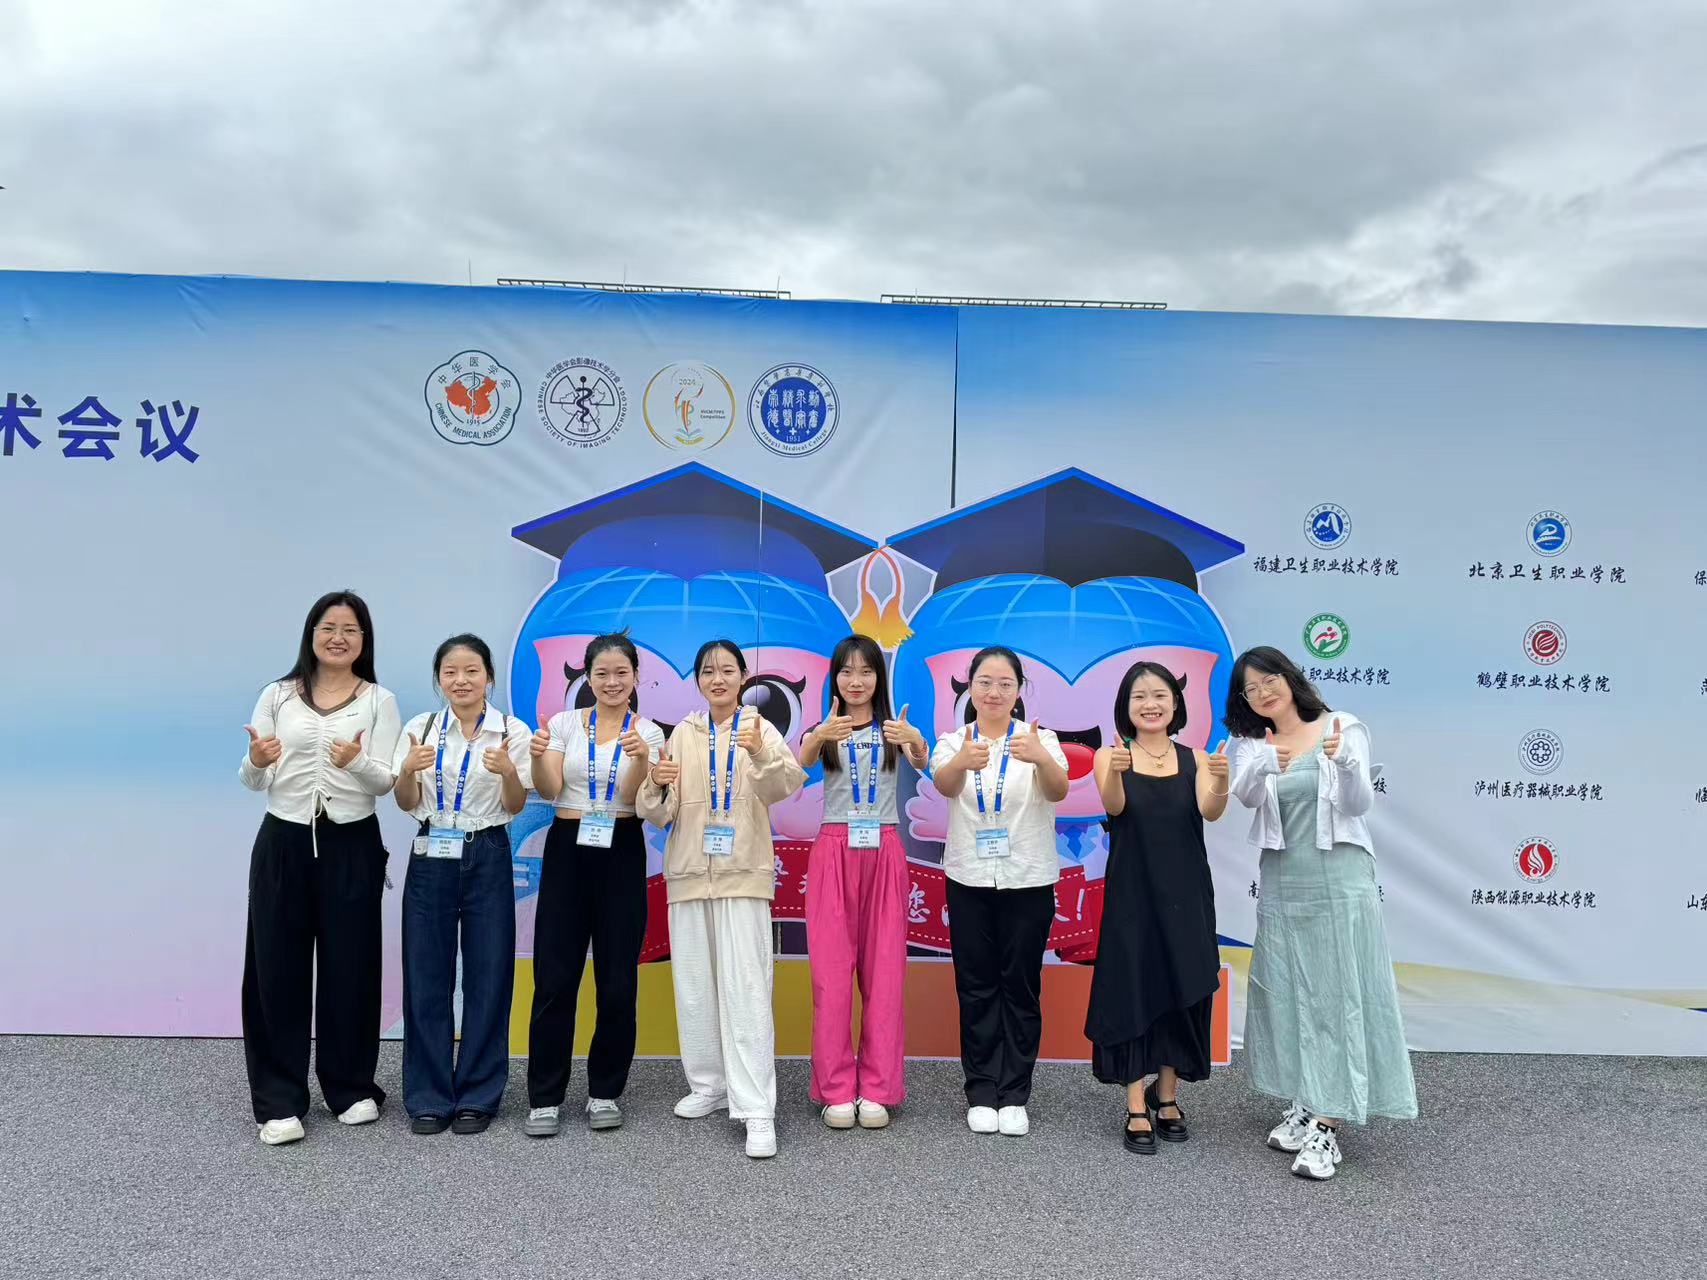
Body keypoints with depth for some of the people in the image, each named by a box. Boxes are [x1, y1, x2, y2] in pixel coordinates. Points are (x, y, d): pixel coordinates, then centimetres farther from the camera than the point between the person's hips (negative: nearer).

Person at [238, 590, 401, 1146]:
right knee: (277, 967, 3)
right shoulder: (277, 695, 5)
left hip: (351, 845, -1)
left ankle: (351, 1087, 23)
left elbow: (385, 782, -5)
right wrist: (256, 761, -19)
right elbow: (252, 783, 4)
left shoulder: (379, 700, 2)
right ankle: (279, 1100, 15)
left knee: (349, 967, 6)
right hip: (284, 842, 1)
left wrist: (356, 761, -26)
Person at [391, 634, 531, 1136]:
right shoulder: (420, 727, 2)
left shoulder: (513, 732, -3)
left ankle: (477, 1096, 17)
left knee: (487, 977, 3)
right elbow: (406, 804, 1)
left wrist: (508, 772, -24)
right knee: (426, 978, 4)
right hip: (431, 858, 1)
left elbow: (516, 807, -4)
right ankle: (429, 1097, 18)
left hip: (487, 859, -1)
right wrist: (408, 769, -19)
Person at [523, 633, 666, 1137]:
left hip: (621, 853, 0)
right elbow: (548, 790, -8)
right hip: (567, 850, 0)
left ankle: (605, 1092, 19)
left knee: (618, 980, 4)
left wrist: (640, 758, -32)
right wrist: (537, 756, -29)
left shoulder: (648, 732, 1)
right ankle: (545, 1097, 12)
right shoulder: (565, 722, 3)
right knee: (555, 979, 0)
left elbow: (636, 797, -12)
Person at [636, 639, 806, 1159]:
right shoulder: (683, 735, 8)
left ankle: (758, 1111, -8)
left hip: (743, 874, -4)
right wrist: (656, 785, -20)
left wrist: (761, 753, -42)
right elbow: (660, 813, 3)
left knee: (745, 990, -10)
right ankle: (709, 1085, 27)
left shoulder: (760, 729, -2)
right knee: (694, 986, 10)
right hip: (689, 873, 4)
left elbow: (788, 785, -21)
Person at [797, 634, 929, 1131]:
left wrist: (916, 741, -41)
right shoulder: (824, 730, 3)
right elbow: (800, 764, -19)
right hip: (834, 852, 0)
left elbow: (921, 764, -17)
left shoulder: (894, 730, 3)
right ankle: (836, 1090, 12)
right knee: (832, 972, 1)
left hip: (883, 853, 1)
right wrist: (820, 736, -41)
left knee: (884, 972, 4)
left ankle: (877, 1089, 14)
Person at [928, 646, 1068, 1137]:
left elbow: (1058, 791, -23)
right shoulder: (953, 742, 0)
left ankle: (1014, 1096, 16)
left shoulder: (1038, 740, -3)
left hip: (1028, 881, -1)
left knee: (1021, 988, 5)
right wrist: (963, 760, -47)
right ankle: (981, 1093, 17)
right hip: (969, 881, 1)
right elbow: (943, 783, -23)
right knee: (977, 988, 6)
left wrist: (1042, 759, -46)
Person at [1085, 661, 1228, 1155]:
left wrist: (1220, 782, -36)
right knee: (1133, 993, 0)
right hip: (1131, 893, -2)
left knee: (1183, 992, 10)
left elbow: (1210, 812, -14)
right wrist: (1117, 770, -42)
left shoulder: (1194, 759, 3)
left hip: (1186, 894, 3)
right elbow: (1113, 806, -20)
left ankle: (1167, 1096, 27)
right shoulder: (1110, 755, -2)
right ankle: (1137, 1110, 8)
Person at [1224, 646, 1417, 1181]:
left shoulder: (1344, 728, -2)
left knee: (1337, 996, -4)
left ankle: (1327, 1125, -2)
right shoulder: (1252, 744, 5)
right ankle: (1302, 1106, 21)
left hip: (1338, 880, -3)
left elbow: (1359, 804, -9)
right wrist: (1268, 764, -35)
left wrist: (1343, 761, -28)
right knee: (1285, 995, 8)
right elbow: (1245, 794, -13)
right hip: (1280, 884, 4)